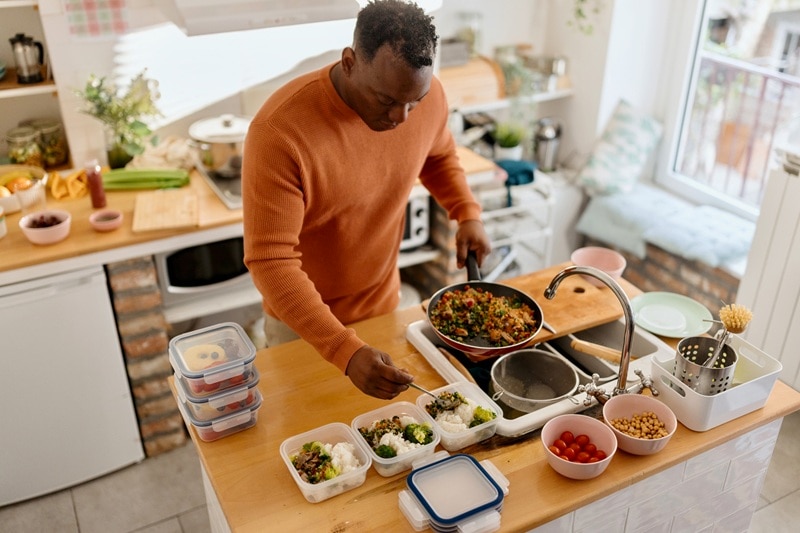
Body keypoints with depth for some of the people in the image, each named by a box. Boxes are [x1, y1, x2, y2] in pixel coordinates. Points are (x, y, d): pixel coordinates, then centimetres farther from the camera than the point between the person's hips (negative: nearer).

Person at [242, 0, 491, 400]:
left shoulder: (427, 96, -16)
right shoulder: (279, 131, -33)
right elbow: (270, 263, -33)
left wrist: (468, 213, -10)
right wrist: (346, 352, -42)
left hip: (383, 306, 4)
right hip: (301, 325, -4)